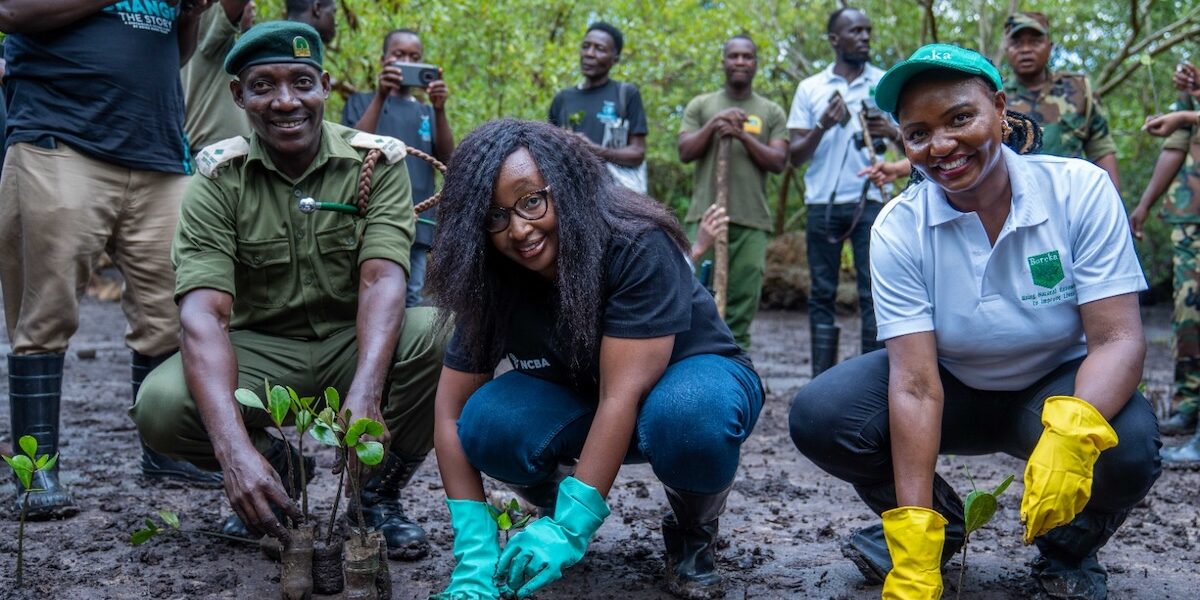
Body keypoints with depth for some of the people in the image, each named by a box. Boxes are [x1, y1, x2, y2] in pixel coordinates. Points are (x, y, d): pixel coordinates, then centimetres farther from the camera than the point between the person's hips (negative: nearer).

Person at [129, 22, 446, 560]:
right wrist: (235, 450, -40)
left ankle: (379, 493, -6)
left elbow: (382, 279, -22)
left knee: (439, 333, -32)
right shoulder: (219, 178, -10)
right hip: (262, 351, 0)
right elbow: (204, 313, -23)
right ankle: (276, 465, 4)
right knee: (160, 405, -29)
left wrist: (364, 395, -42)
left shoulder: (377, 162, -8)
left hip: (355, 342, 0)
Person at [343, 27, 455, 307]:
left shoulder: (427, 112, 20)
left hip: (417, 222, 3)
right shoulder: (362, 102, 13)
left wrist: (439, 109, -10)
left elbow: (446, 157, 4)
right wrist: (381, 96, -15)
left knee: (410, 302, 1)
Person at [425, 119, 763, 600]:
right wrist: (474, 553, -28)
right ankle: (556, 507, 5)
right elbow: (451, 412, -18)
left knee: (690, 415, -40)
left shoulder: (636, 246, -30)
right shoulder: (492, 279, -17)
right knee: (488, 422, -27)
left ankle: (692, 533, -8)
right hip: (578, 402, 4)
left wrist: (572, 528, -39)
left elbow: (623, 394, -35)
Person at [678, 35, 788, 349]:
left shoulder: (771, 112, 13)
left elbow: (778, 162, 3)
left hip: (752, 221, 1)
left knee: (743, 299, -2)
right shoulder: (701, 105, 15)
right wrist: (714, 124, -8)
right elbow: (685, 152, 6)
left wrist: (743, 135, -10)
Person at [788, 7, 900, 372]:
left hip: (870, 201, -1)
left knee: (874, 293, -5)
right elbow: (795, 156, 6)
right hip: (822, 203, 1)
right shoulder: (810, 89, 9)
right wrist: (822, 126, -11)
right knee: (822, 294, 3)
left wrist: (892, 132, -14)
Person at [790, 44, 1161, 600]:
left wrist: (1075, 427, -47)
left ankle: (1068, 553, 3)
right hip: (951, 390, 1)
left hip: (1060, 389, -1)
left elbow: (1118, 337, -23)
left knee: (1129, 448, -34)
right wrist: (914, 550, -33)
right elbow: (915, 385, -25)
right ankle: (940, 522, 7)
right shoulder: (899, 229, -18)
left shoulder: (1081, 190, -19)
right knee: (818, 416, -23)